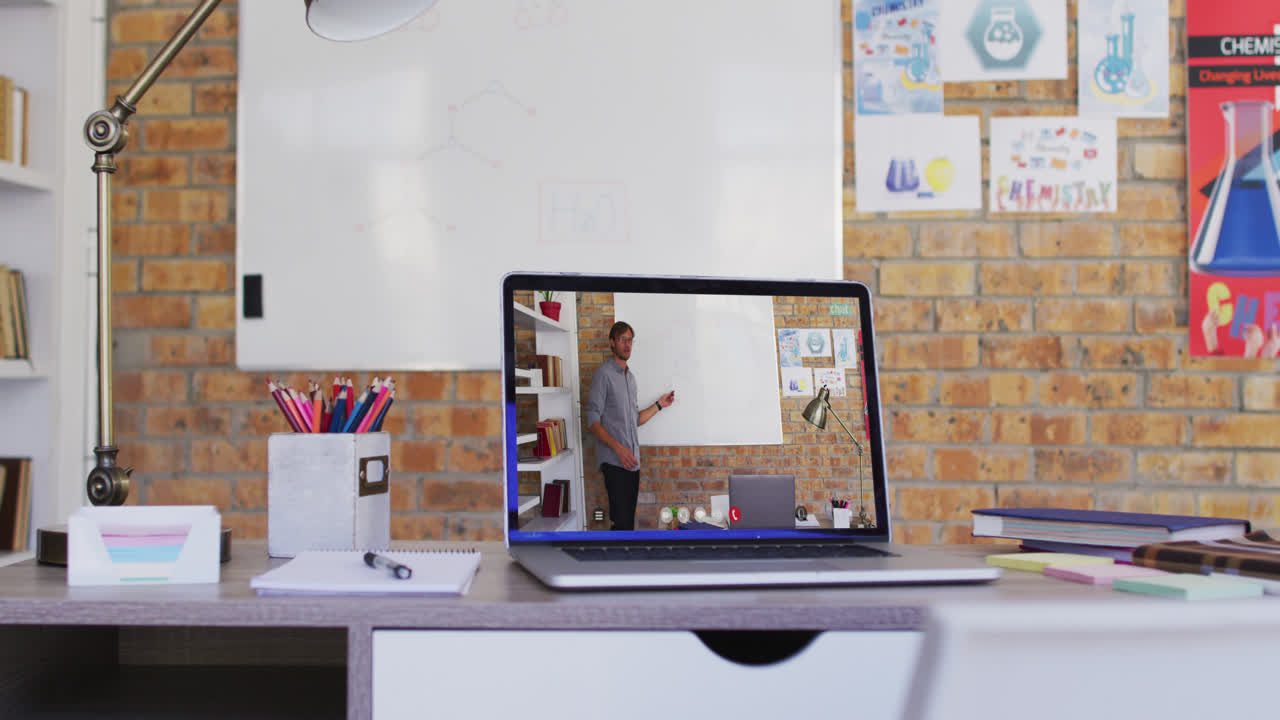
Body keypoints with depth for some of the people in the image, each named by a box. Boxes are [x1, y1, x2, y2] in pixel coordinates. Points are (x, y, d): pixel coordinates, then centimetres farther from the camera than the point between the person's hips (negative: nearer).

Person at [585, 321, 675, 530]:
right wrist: (619, 448, -21)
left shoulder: (630, 376, 19)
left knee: (628, 519, 8)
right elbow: (593, 422, -12)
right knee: (621, 522, -13)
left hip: (632, 460, 8)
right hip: (614, 460, -8)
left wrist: (659, 404, 16)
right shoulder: (604, 374, -6)